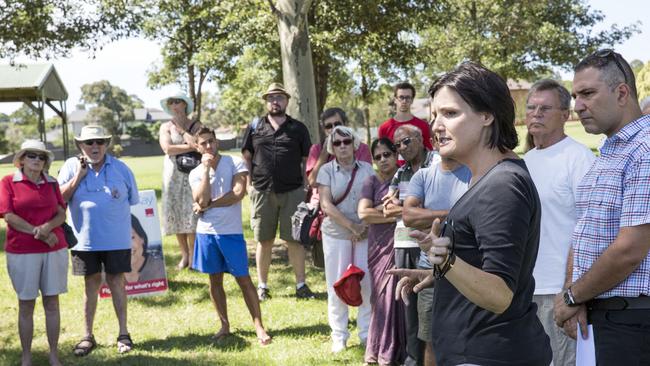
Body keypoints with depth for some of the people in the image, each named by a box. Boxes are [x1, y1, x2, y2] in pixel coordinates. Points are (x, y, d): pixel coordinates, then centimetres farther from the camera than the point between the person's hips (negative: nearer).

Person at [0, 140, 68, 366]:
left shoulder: (51, 183, 10)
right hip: (22, 252, -3)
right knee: (25, 306, 3)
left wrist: (48, 227, -16)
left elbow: (61, 214, 5)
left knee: (52, 303, 6)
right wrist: (39, 234, -12)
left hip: (54, 250, 3)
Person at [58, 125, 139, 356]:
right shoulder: (71, 166, 1)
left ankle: (123, 334, 15)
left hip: (116, 239, -1)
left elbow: (134, 201, 7)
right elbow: (60, 198, -5)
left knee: (116, 281, 5)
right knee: (91, 283, 10)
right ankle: (88, 336, 19)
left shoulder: (120, 168, 1)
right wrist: (79, 176, -13)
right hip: (85, 239, 1)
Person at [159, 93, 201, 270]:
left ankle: (193, 255, 1)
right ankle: (184, 255, 12)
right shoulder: (166, 127, 9)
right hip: (173, 174, 2)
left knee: (192, 214, -7)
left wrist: (183, 131, -9)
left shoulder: (196, 125, 6)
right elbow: (167, 149, -8)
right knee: (176, 215, 3)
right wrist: (191, 146, -12)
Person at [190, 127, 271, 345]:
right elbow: (202, 200, -13)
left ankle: (259, 327, -1)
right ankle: (225, 326, 22)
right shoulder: (196, 173, 5)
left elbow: (239, 193, -17)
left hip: (231, 232, -3)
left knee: (243, 279, -2)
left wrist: (209, 205, -12)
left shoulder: (235, 164, -3)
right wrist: (206, 169, -11)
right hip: (206, 232, 3)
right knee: (215, 280, 10)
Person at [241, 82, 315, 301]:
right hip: (262, 191, 1)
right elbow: (246, 156, 13)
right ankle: (262, 285, 17)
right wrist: (249, 182, 3)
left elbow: (306, 159, 10)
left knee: (294, 239, 1)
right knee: (264, 241, 7)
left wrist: (306, 186, 2)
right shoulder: (255, 128, 9)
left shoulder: (298, 129, 8)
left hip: (292, 191, -1)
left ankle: (301, 285, 9)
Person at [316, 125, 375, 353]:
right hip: (336, 235, -1)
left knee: (367, 283, 0)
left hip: (364, 234, 1)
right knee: (336, 286, 3)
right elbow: (327, 205, -9)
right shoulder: (326, 171, -1)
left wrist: (366, 226, -12)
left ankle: (366, 334, 14)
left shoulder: (367, 169, 4)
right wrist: (352, 226, -15)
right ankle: (339, 336, 14)